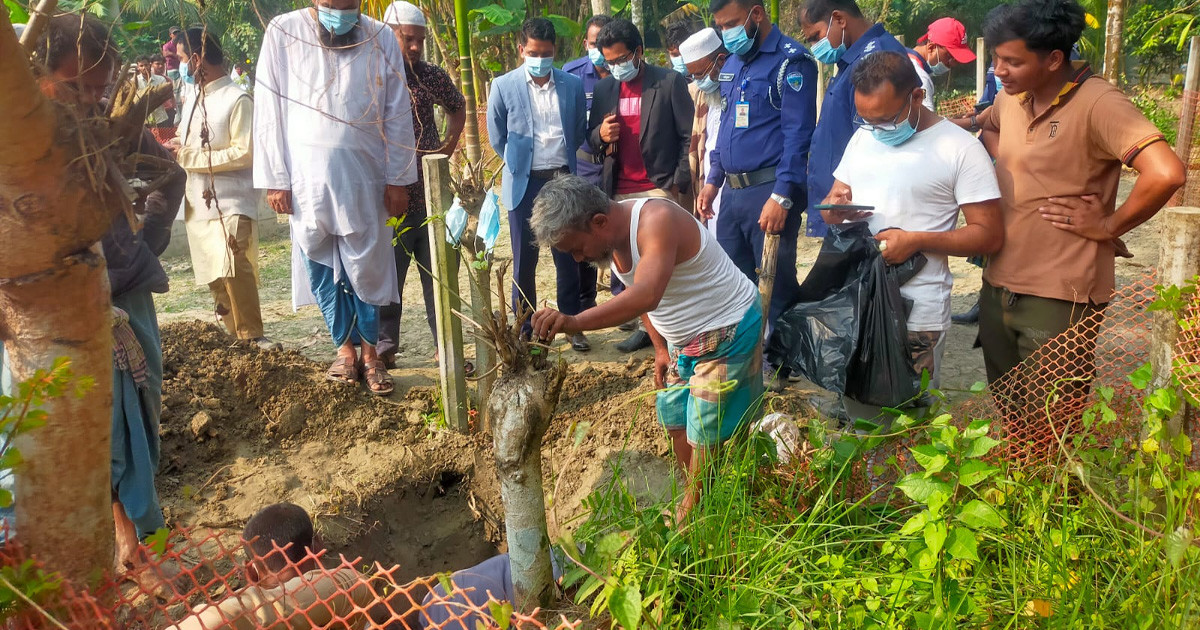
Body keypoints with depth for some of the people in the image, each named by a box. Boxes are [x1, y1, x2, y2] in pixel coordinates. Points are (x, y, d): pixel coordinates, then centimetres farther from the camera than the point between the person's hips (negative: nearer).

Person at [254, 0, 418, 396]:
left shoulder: (381, 39, 1)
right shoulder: (283, 32, -2)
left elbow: (398, 114, 3)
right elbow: (269, 108, -1)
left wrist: (398, 179, 0)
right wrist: (274, 178, -4)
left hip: (363, 174, 0)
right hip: (306, 173, 0)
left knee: (368, 268, 4)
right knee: (320, 267, 8)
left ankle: (370, 350, 19)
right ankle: (344, 347, 22)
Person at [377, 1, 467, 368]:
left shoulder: (432, 75, 5)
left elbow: (457, 106, 24)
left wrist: (450, 143, 10)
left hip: (432, 195, 3)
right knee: (388, 276, 5)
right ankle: (385, 346, 18)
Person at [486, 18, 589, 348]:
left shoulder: (573, 85, 1)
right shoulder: (504, 86, -4)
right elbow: (497, 137, 6)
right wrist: (520, 162, 10)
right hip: (525, 184, -1)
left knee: (569, 257, 7)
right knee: (524, 260, 6)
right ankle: (525, 330, 16)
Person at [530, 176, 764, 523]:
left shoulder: (657, 221, -33)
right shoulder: (610, 239, -5)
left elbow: (646, 295, -50)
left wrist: (575, 321, -59)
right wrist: (661, 348, 9)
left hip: (727, 334, -9)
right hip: (683, 341, 9)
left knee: (706, 437, -2)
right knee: (675, 422, 14)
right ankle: (691, 499, 30)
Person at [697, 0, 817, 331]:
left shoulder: (790, 61, -10)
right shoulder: (731, 63, 15)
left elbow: (797, 134, -16)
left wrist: (781, 197, -22)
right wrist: (713, 180, 17)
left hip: (769, 191, -8)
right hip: (731, 191, 8)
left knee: (776, 288, 0)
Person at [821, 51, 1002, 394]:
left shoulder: (961, 148, -7)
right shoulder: (862, 137, 11)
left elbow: (990, 235, -8)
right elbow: (834, 199, 19)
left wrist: (916, 241, -20)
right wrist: (834, 208, -6)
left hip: (917, 314, -5)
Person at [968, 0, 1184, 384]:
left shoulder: (1097, 103, -17)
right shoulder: (1011, 97, 5)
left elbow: (1165, 174, -29)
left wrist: (1109, 226, -15)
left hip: (1059, 299, -7)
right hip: (998, 285, 7)